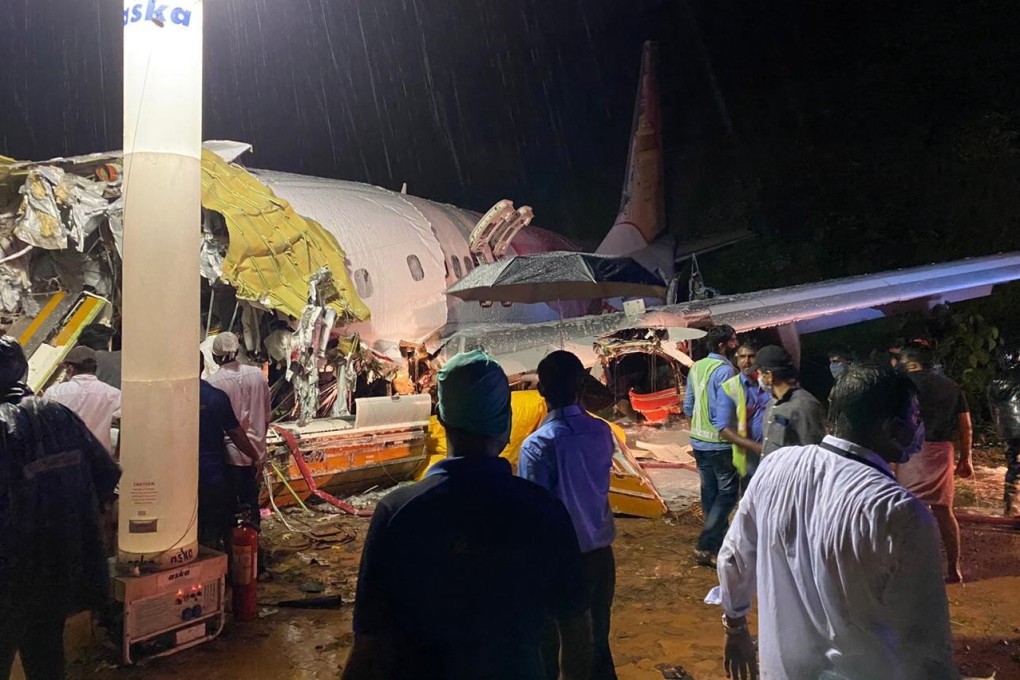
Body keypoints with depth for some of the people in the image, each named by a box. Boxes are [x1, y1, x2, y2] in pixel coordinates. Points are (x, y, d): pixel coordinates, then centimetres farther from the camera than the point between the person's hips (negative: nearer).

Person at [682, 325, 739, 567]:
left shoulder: (696, 367, 6)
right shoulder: (725, 370, -18)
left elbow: (688, 406, 12)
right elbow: (725, 411, -22)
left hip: (699, 440, 8)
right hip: (720, 443, -8)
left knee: (709, 491, 16)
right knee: (727, 492, 1)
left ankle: (717, 541, 28)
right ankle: (706, 546, -3)